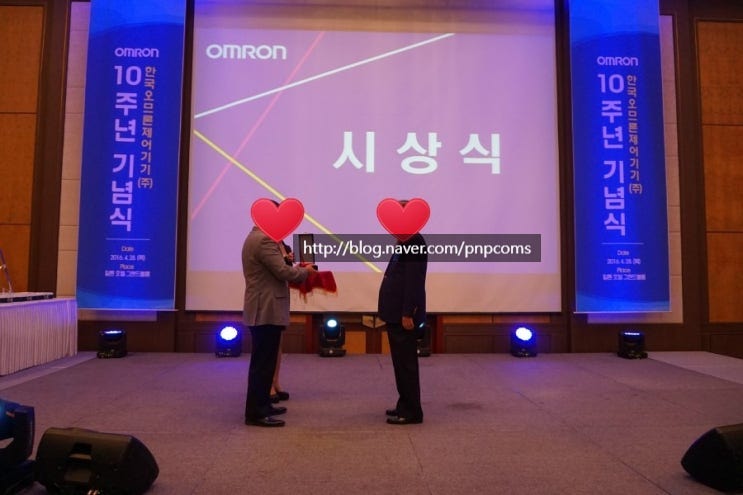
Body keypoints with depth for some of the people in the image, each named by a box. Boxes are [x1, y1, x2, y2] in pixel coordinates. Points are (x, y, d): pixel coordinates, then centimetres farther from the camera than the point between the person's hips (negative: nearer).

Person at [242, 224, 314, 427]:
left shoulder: (256, 237, 16)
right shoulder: (264, 240, -17)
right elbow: (282, 272, -20)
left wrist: (296, 269, 13)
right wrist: (304, 271, -3)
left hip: (263, 310, 11)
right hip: (266, 311, -11)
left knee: (264, 362, 17)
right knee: (263, 363, -4)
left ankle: (261, 405, 27)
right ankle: (255, 413, 3)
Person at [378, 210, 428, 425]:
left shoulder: (414, 241, -15)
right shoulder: (404, 243, 17)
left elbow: (414, 281, -21)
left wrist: (407, 314, -22)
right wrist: (398, 313, 18)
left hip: (404, 315, -10)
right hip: (396, 314, 10)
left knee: (406, 364, -2)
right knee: (401, 363, 16)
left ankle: (412, 411, 8)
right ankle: (405, 406, 26)